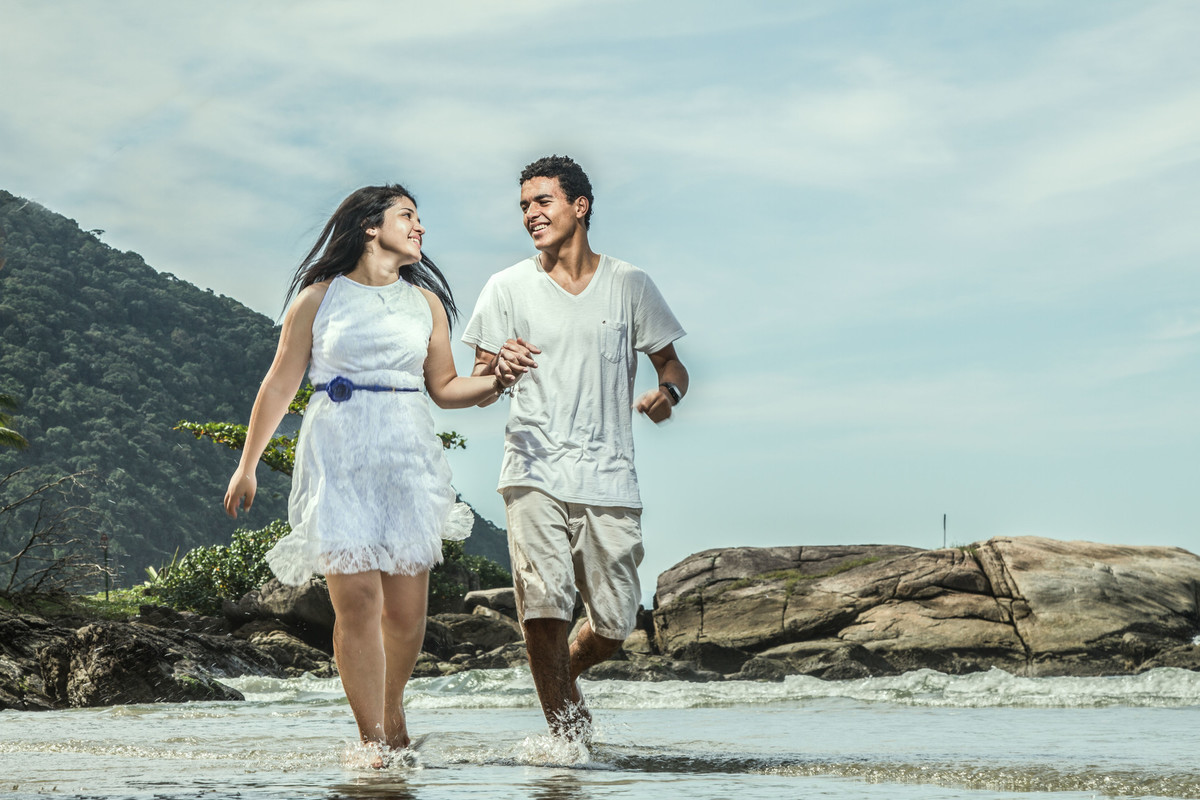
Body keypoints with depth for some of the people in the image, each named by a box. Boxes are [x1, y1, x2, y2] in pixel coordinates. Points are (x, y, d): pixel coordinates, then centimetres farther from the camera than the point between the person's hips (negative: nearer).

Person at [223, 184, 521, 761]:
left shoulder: (425, 301, 15)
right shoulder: (318, 298, 5)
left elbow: (445, 388, 17)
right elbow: (279, 385, 9)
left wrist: (496, 381, -2)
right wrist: (247, 464, 10)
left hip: (407, 456, 3)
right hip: (338, 457, -3)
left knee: (406, 608, -1)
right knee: (356, 600, -11)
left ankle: (392, 707, 26)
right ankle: (373, 743, -4)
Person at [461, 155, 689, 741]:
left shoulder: (629, 285, 8)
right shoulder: (508, 288, 6)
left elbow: (673, 366, 13)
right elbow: (475, 389, 5)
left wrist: (667, 392, -11)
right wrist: (497, 367, -20)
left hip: (609, 478, 1)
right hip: (535, 474, -1)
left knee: (615, 624, 1)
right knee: (544, 610, -15)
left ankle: (567, 671, 34)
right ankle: (567, 732, 2)